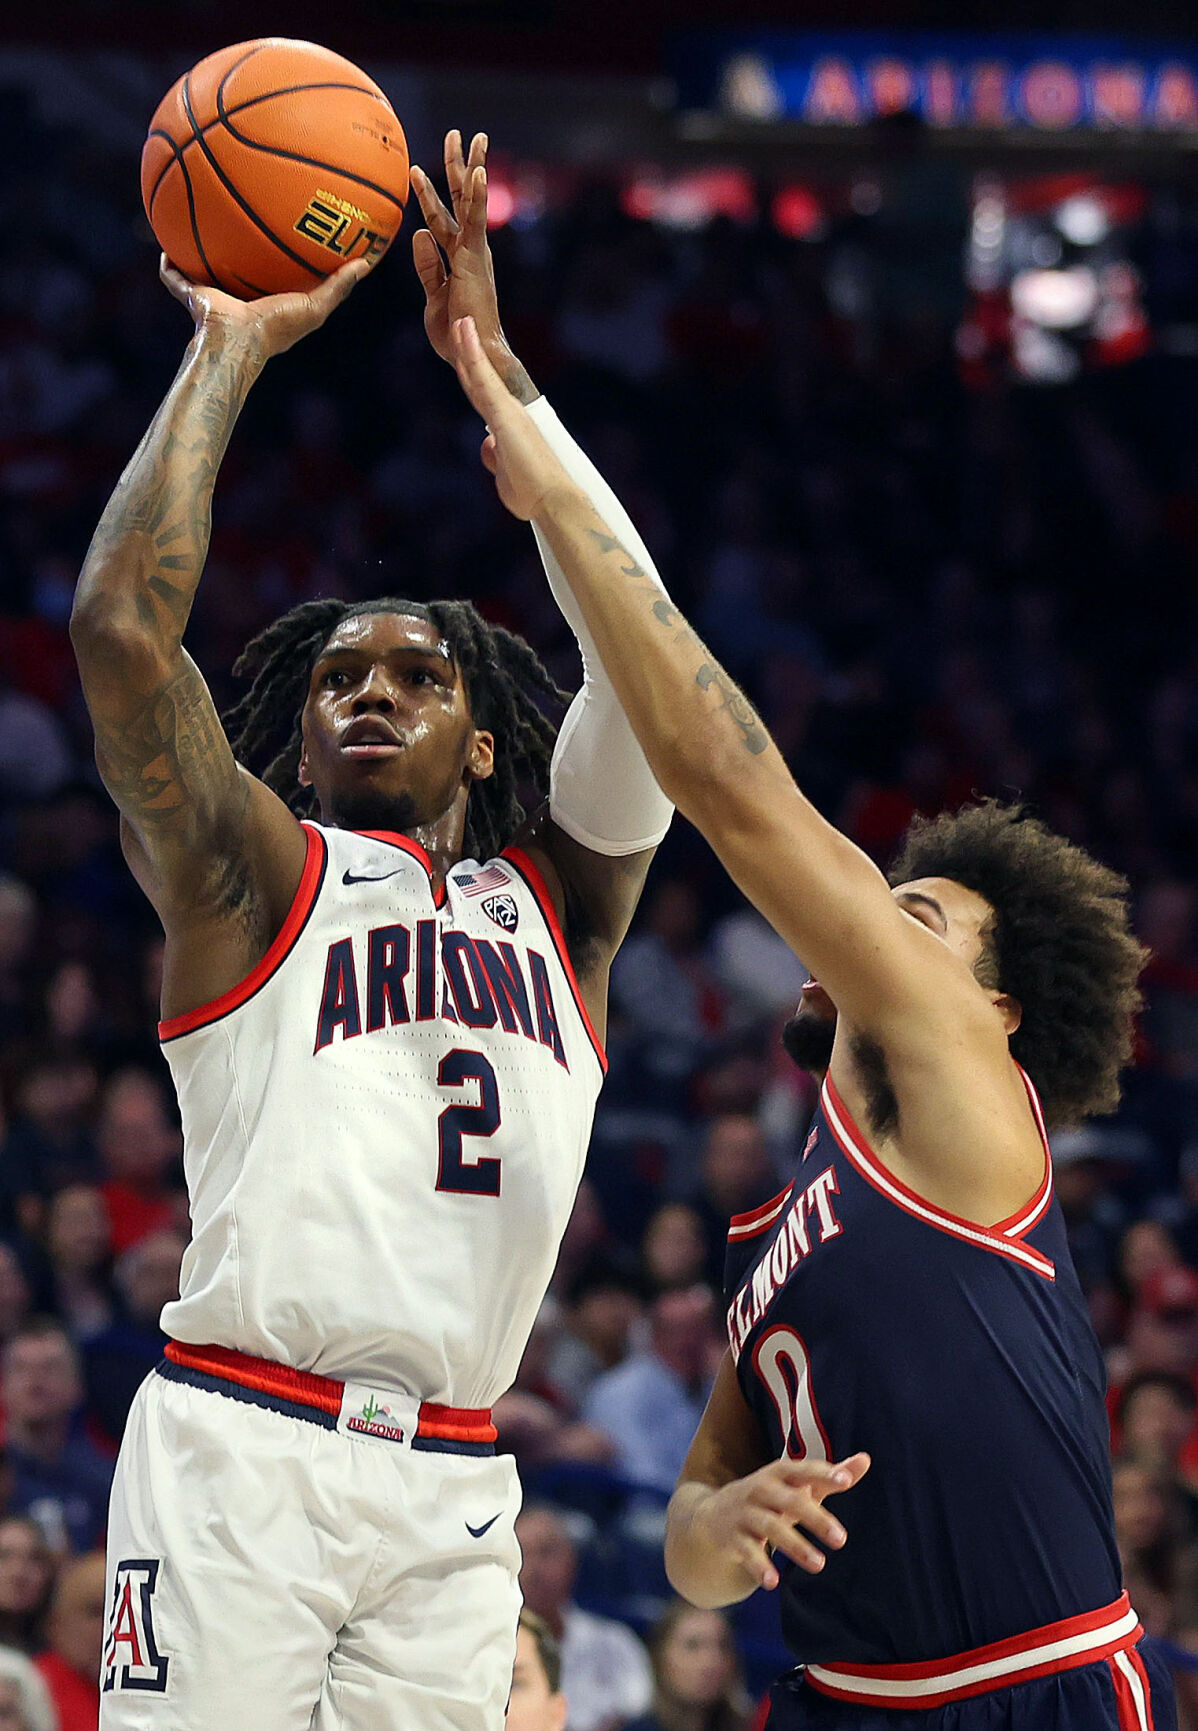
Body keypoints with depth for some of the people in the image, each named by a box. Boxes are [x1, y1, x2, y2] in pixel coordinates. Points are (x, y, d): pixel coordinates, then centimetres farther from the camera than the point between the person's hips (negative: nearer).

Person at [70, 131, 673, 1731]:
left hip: (452, 1487, 3)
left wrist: (491, 359, 6)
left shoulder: (557, 903, 19)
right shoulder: (250, 872, 10)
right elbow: (120, 628, -5)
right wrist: (229, 353, 4)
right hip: (240, 1444, -3)